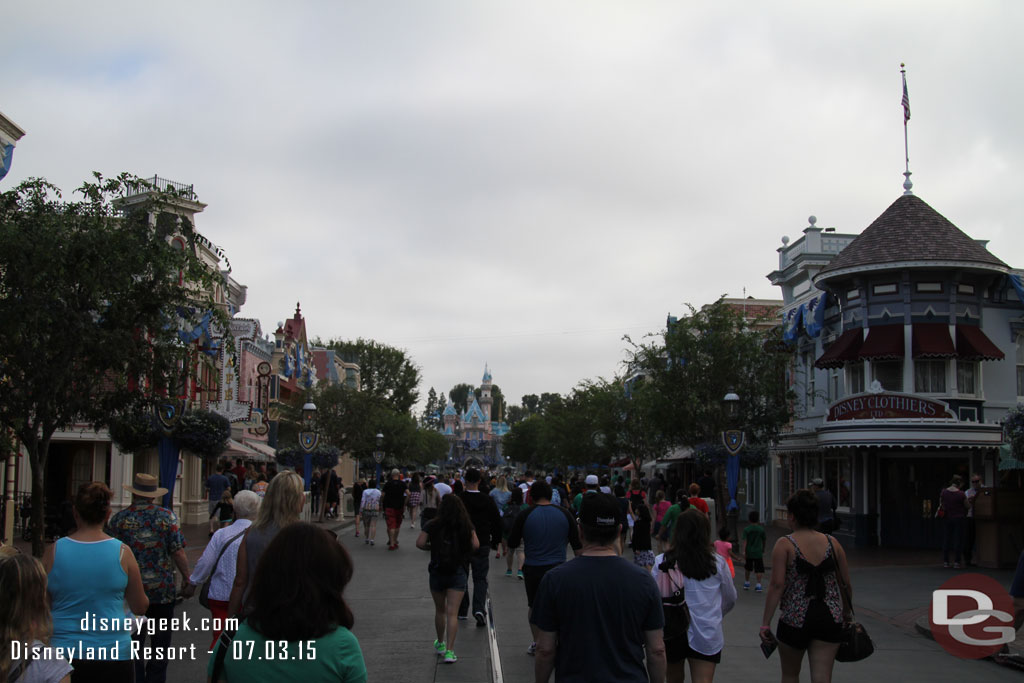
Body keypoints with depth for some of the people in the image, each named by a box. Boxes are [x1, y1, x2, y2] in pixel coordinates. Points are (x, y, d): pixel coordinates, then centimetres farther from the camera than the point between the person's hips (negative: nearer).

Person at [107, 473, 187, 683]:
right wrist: (187, 578, 5)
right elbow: (178, 552, -8)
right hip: (163, 591, 0)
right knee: (160, 644, 11)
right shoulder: (167, 516, -4)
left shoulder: (119, 519, -2)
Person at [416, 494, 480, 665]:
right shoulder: (466, 526, -3)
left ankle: (440, 644, 34)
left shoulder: (432, 525, -3)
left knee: (439, 610, 19)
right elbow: (475, 545, -9)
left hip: (437, 572, 1)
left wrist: (432, 547, 9)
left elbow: (420, 543, -10)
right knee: (452, 613, -2)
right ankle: (449, 651, -10)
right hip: (458, 572, -1)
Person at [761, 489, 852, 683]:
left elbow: (777, 585, -14)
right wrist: (846, 615, 22)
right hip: (830, 619, 2)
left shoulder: (785, 545, -7)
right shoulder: (832, 543, 3)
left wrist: (765, 623, -10)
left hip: (795, 619, -2)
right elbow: (846, 583, 7)